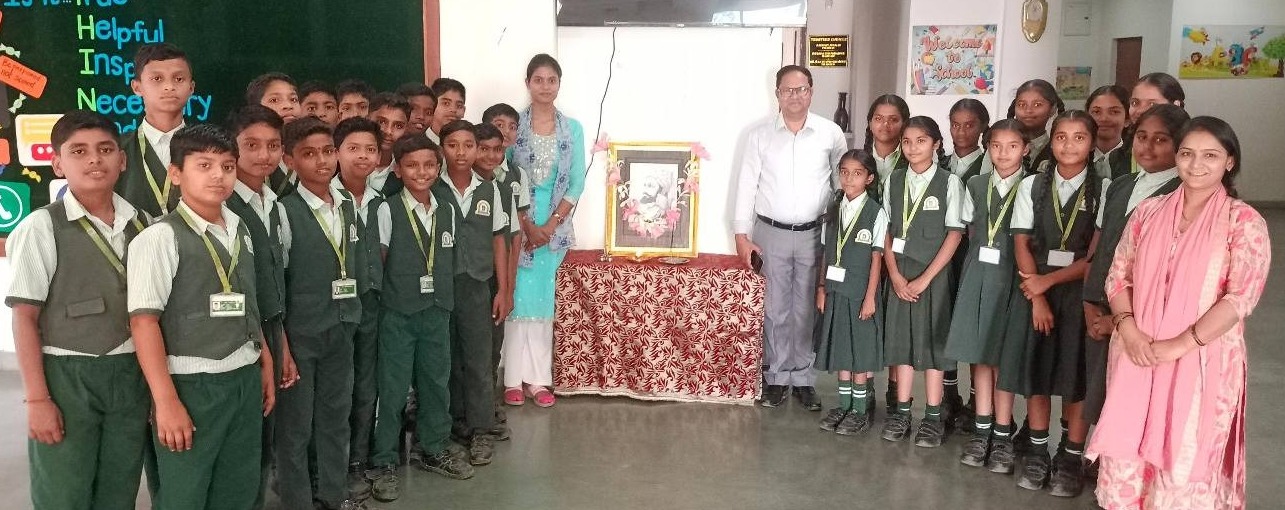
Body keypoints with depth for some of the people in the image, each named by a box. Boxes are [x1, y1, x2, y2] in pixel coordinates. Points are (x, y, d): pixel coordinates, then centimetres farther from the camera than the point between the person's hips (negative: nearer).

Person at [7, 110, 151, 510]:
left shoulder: (142, 224, 4)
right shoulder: (41, 228, -10)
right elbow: (25, 317, -9)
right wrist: (37, 398, -12)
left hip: (131, 375, 4)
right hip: (67, 375, -4)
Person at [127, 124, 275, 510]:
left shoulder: (240, 231, 9)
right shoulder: (160, 237, -11)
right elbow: (143, 321, -16)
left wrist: (265, 365, 16)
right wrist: (166, 402, -19)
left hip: (245, 380, 6)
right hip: (191, 385, -6)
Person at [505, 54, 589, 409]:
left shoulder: (573, 129, 4)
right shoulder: (512, 125, -1)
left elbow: (577, 183, 1)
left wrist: (549, 226, -8)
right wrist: (527, 225, -12)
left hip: (554, 224, 2)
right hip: (517, 222, -2)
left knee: (542, 298, 6)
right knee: (518, 296, -1)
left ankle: (538, 378, 11)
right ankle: (515, 378, 6)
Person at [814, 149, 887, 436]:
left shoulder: (876, 213, -9)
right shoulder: (834, 209, 6)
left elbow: (876, 258, -9)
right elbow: (827, 253, 8)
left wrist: (870, 297, -11)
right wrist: (822, 288, 4)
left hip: (860, 291, -5)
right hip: (835, 289, 5)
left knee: (860, 349, 3)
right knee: (839, 348, 11)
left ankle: (860, 411, 13)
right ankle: (844, 405, 22)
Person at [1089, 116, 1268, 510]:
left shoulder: (1244, 222, -4)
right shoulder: (1148, 211, 6)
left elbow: (1242, 295, -13)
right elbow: (1118, 275, 6)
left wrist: (1181, 344, -17)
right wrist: (1128, 330, -11)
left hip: (1202, 362, -3)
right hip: (1137, 357, 3)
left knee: (1186, 463, 5)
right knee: (1126, 458, 7)